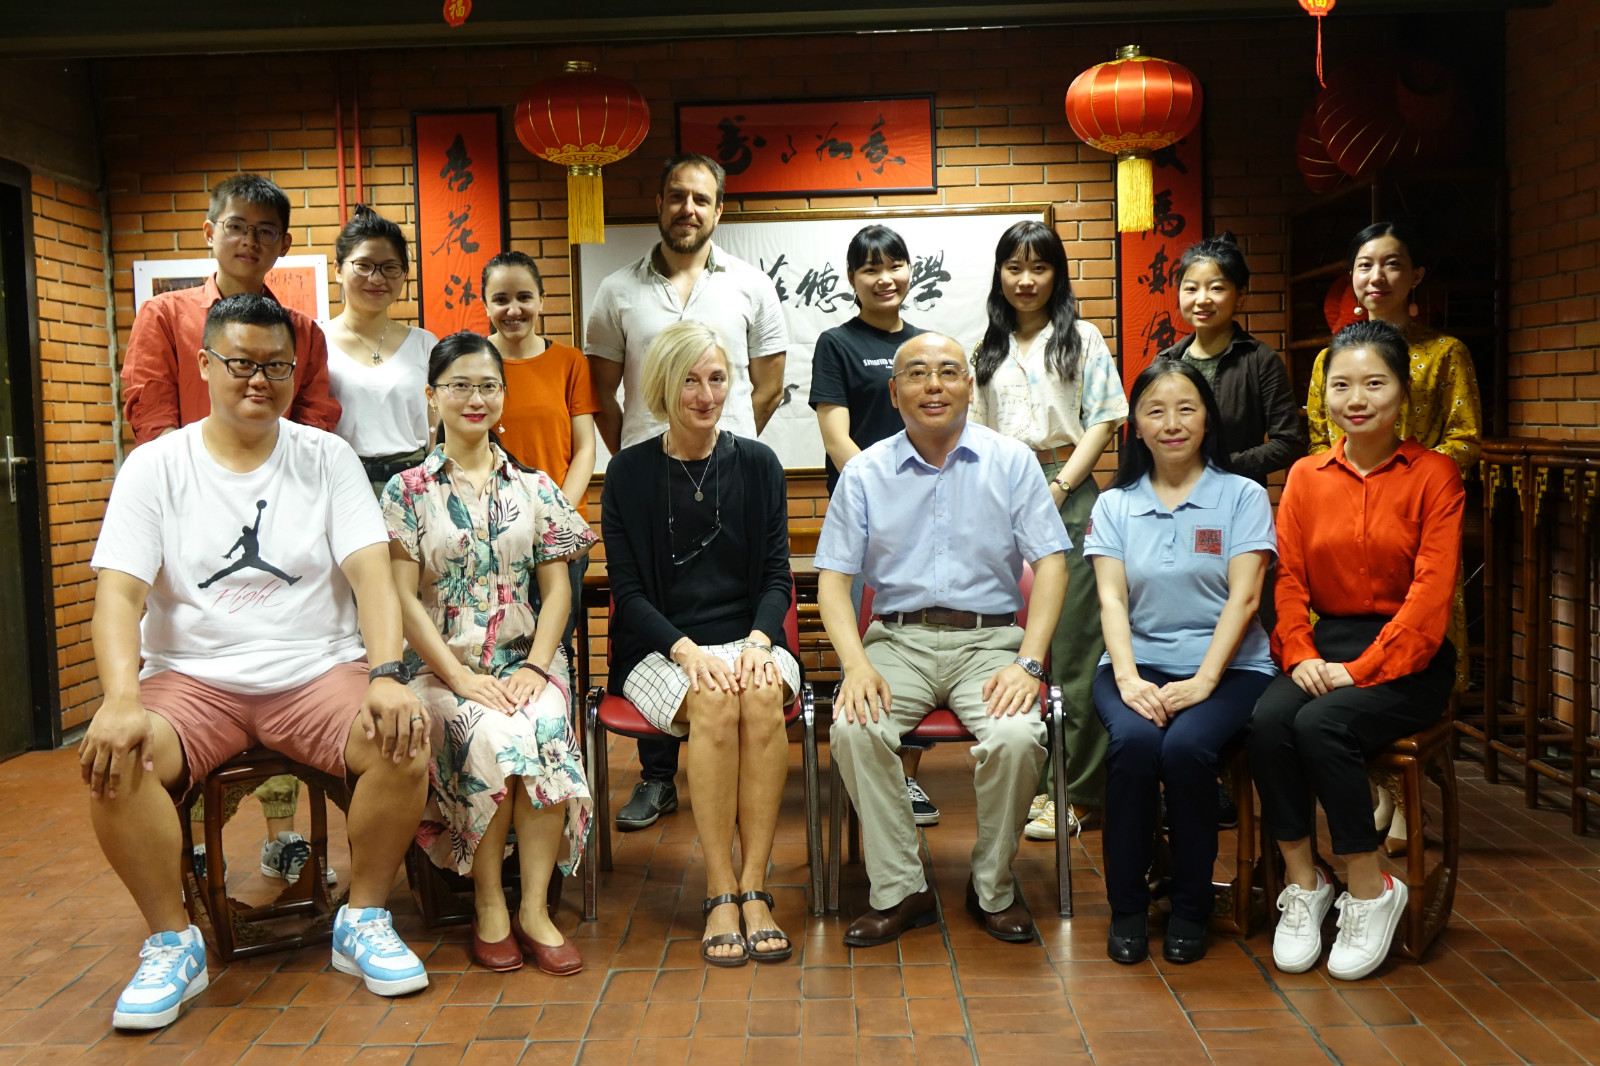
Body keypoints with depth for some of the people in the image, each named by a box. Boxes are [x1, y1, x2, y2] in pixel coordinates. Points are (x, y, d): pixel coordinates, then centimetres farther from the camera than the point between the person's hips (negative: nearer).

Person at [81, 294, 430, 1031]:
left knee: (403, 742, -27)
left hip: (319, 672, 0)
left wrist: (387, 677, -24)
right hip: (192, 678, 0)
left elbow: (371, 572, -7)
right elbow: (119, 592, -7)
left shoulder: (327, 458, 4)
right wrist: (121, 701, -25)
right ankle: (172, 942, -4)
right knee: (111, 760, -29)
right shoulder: (155, 466, 3)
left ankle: (364, 919, -2)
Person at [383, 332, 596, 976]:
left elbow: (556, 588, 8)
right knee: (491, 739, -31)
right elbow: (404, 598, -2)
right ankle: (488, 907, -13)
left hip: (524, 660, 2)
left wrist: (535, 668, -8)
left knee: (545, 735, -30)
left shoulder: (534, 487, 11)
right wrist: (462, 679, -13)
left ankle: (534, 909, -19)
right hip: (443, 665, -1)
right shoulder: (408, 490, 4)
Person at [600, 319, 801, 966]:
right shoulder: (629, 473, 4)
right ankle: (720, 893, -23)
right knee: (714, 702, -33)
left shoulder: (758, 465, 9)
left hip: (748, 637, 2)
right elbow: (627, 591, -1)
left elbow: (777, 577, 7)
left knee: (764, 696, -32)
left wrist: (758, 641, -13)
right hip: (659, 648, -1)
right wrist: (687, 650, -18)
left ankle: (753, 888, -24)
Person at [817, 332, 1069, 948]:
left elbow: (1050, 563, 0)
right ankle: (899, 890, -10)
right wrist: (857, 665, -14)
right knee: (854, 729, -29)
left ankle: (994, 889, -4)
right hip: (898, 639, 1)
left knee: (1016, 737, -29)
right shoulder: (865, 473, 7)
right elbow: (832, 577, 3)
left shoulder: (1011, 463, 6)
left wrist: (1028, 662, -13)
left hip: (988, 639, 0)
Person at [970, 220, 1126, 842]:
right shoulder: (987, 348, 18)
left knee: (1072, 643, -6)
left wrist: (1059, 488, -9)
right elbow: (976, 430, 17)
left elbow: (1103, 421, 1)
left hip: (1067, 493, -3)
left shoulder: (1082, 339, 8)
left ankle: (1076, 792, -2)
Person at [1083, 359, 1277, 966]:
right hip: (1137, 663, 2)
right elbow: (1112, 598, 1)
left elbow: (1243, 598, -4)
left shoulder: (1242, 496, 7)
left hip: (1226, 667, -1)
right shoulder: (1115, 505, 13)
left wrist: (1204, 680, -17)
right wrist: (1129, 678, -16)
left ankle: (1191, 909, -7)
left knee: (1186, 747, -31)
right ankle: (1127, 908, -11)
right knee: (1133, 742, -30)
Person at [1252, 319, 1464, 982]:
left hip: (1407, 656, -3)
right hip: (1326, 643, 3)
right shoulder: (1306, 476, 9)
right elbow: (1288, 579, 5)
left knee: (1321, 725, -30)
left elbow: (1431, 591, -9)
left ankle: (1371, 890, -10)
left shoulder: (1434, 475, -2)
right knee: (1267, 721, -27)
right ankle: (1302, 882, -8)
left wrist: (1360, 669, -17)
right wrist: (1300, 656, -12)